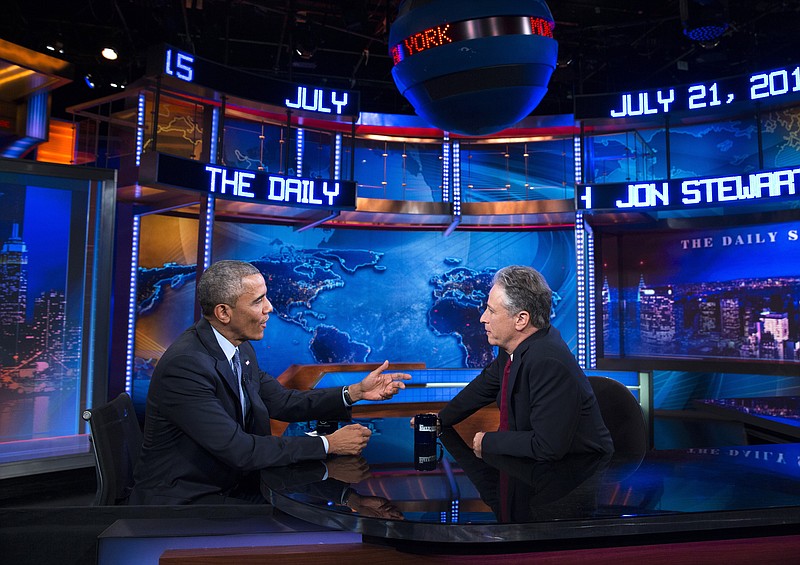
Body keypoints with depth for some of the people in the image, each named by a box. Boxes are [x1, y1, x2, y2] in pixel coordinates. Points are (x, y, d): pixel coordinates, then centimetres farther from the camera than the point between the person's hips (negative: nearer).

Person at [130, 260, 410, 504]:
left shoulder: (240, 348, 2)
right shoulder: (184, 364, -26)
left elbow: (282, 402, 8)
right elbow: (237, 449, -27)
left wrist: (355, 392, -3)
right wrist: (327, 444, -22)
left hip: (229, 486, 8)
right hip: (182, 498, -7)